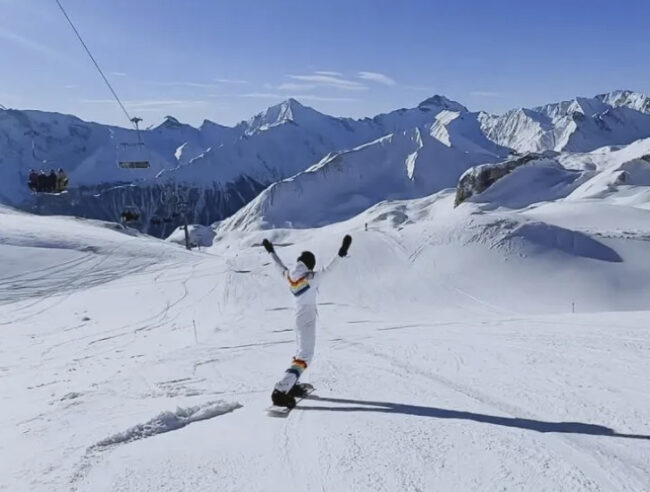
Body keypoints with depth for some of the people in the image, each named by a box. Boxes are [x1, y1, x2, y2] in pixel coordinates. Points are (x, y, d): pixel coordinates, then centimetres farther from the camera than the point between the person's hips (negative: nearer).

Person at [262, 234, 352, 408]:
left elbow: (280, 266, 18)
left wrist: (271, 251, 34)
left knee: (302, 352, 25)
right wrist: (341, 253, -33)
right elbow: (327, 269, -27)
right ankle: (280, 392, -19)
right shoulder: (310, 278, -16)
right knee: (304, 357, -9)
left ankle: (290, 384, 29)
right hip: (308, 321, -8)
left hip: (298, 319, 8)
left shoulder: (288, 276, 1)